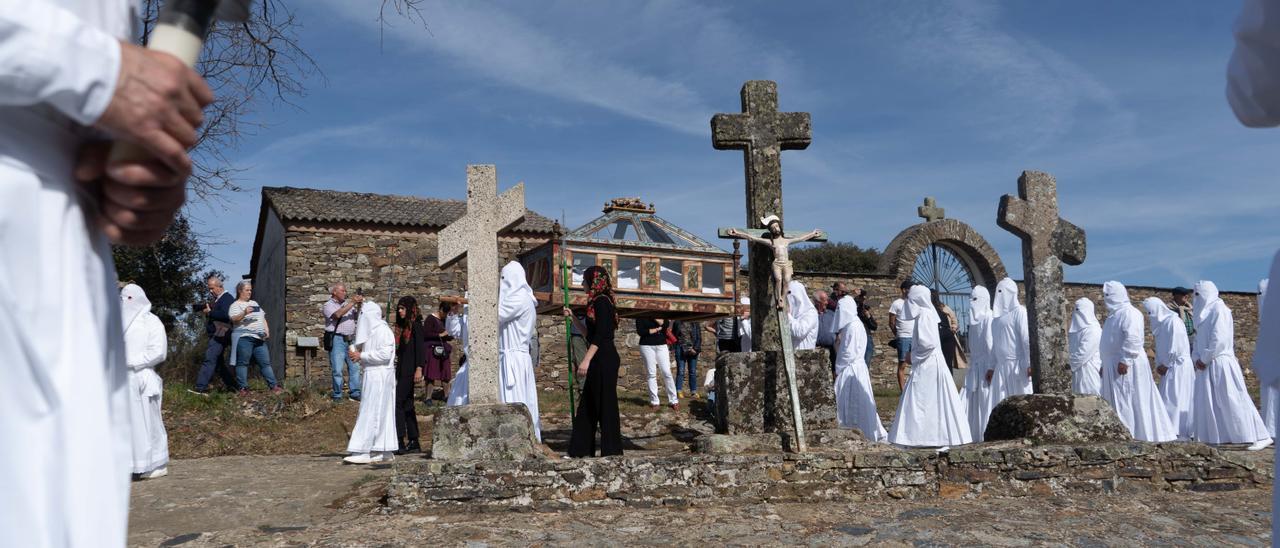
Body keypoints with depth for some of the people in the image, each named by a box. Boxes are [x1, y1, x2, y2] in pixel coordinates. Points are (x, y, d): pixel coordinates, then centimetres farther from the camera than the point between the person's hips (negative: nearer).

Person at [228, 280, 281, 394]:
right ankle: (243, 388, -2)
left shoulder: (254, 303, 23)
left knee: (265, 362, 4)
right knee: (242, 363, -4)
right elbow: (233, 319, -15)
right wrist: (244, 313, -32)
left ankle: (274, 386, 5)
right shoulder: (235, 305, 1)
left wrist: (267, 330, 13)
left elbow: (263, 318, 26)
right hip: (243, 337, -6)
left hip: (259, 338, 6)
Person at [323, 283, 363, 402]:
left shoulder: (348, 304, 17)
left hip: (350, 339, 6)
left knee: (355, 367, 5)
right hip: (337, 340, -6)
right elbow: (338, 314, -20)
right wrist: (352, 302, -20)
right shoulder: (328, 305, -1)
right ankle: (337, 395, 6)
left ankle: (354, 392, 10)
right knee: (337, 369, -3)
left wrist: (359, 304, -5)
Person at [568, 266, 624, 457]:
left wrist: (586, 360, -23)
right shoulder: (597, 302, 17)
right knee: (587, 405, 11)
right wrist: (573, 317, 23)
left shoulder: (602, 302, -12)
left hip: (604, 360, -10)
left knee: (605, 405, -4)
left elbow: (601, 335, -20)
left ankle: (611, 451, 3)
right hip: (599, 361, 10)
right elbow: (590, 333, 24)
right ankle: (581, 450, 17)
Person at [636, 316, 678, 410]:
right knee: (652, 374, -2)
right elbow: (640, 331, -9)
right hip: (647, 346, -2)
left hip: (661, 345, 2)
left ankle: (673, 400, 1)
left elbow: (665, 324, -7)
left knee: (667, 373, -4)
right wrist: (657, 329, -3)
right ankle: (654, 402, 2)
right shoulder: (641, 317, 4)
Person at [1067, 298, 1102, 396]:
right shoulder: (1077, 328, 12)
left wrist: (1070, 363, -11)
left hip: (1089, 371, -8)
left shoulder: (1093, 330, -15)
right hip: (1079, 369, 8)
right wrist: (1071, 362, 4)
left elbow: (1084, 352, -19)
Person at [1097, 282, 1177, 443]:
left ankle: (1129, 434, -3)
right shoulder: (1114, 314, 18)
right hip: (1112, 366, 10)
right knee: (1114, 402, 10)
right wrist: (1105, 364, 22)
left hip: (1126, 366, -10)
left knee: (1126, 402, -7)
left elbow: (1133, 339, -23)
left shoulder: (1129, 313, -12)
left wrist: (1125, 360, -26)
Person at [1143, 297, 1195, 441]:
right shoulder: (1159, 324, 13)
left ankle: (1178, 433, -7)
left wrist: (1166, 365, -11)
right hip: (1168, 368, 8)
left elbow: (1176, 348, -17)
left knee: (1173, 400, -10)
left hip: (1178, 367, -8)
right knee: (1167, 400, 7)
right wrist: (1159, 365, 3)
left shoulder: (1173, 321, -13)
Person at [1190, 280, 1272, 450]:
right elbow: (1200, 339, 18)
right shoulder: (1204, 311, 16)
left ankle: (1261, 437, -5)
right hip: (1207, 366, 9)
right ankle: (1210, 436, 12)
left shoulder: (1218, 309, -10)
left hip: (1221, 364, -9)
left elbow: (1219, 339, -19)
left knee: (1233, 401, -9)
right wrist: (1198, 358, 2)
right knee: (1204, 402, 7)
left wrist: (1204, 359, -13)